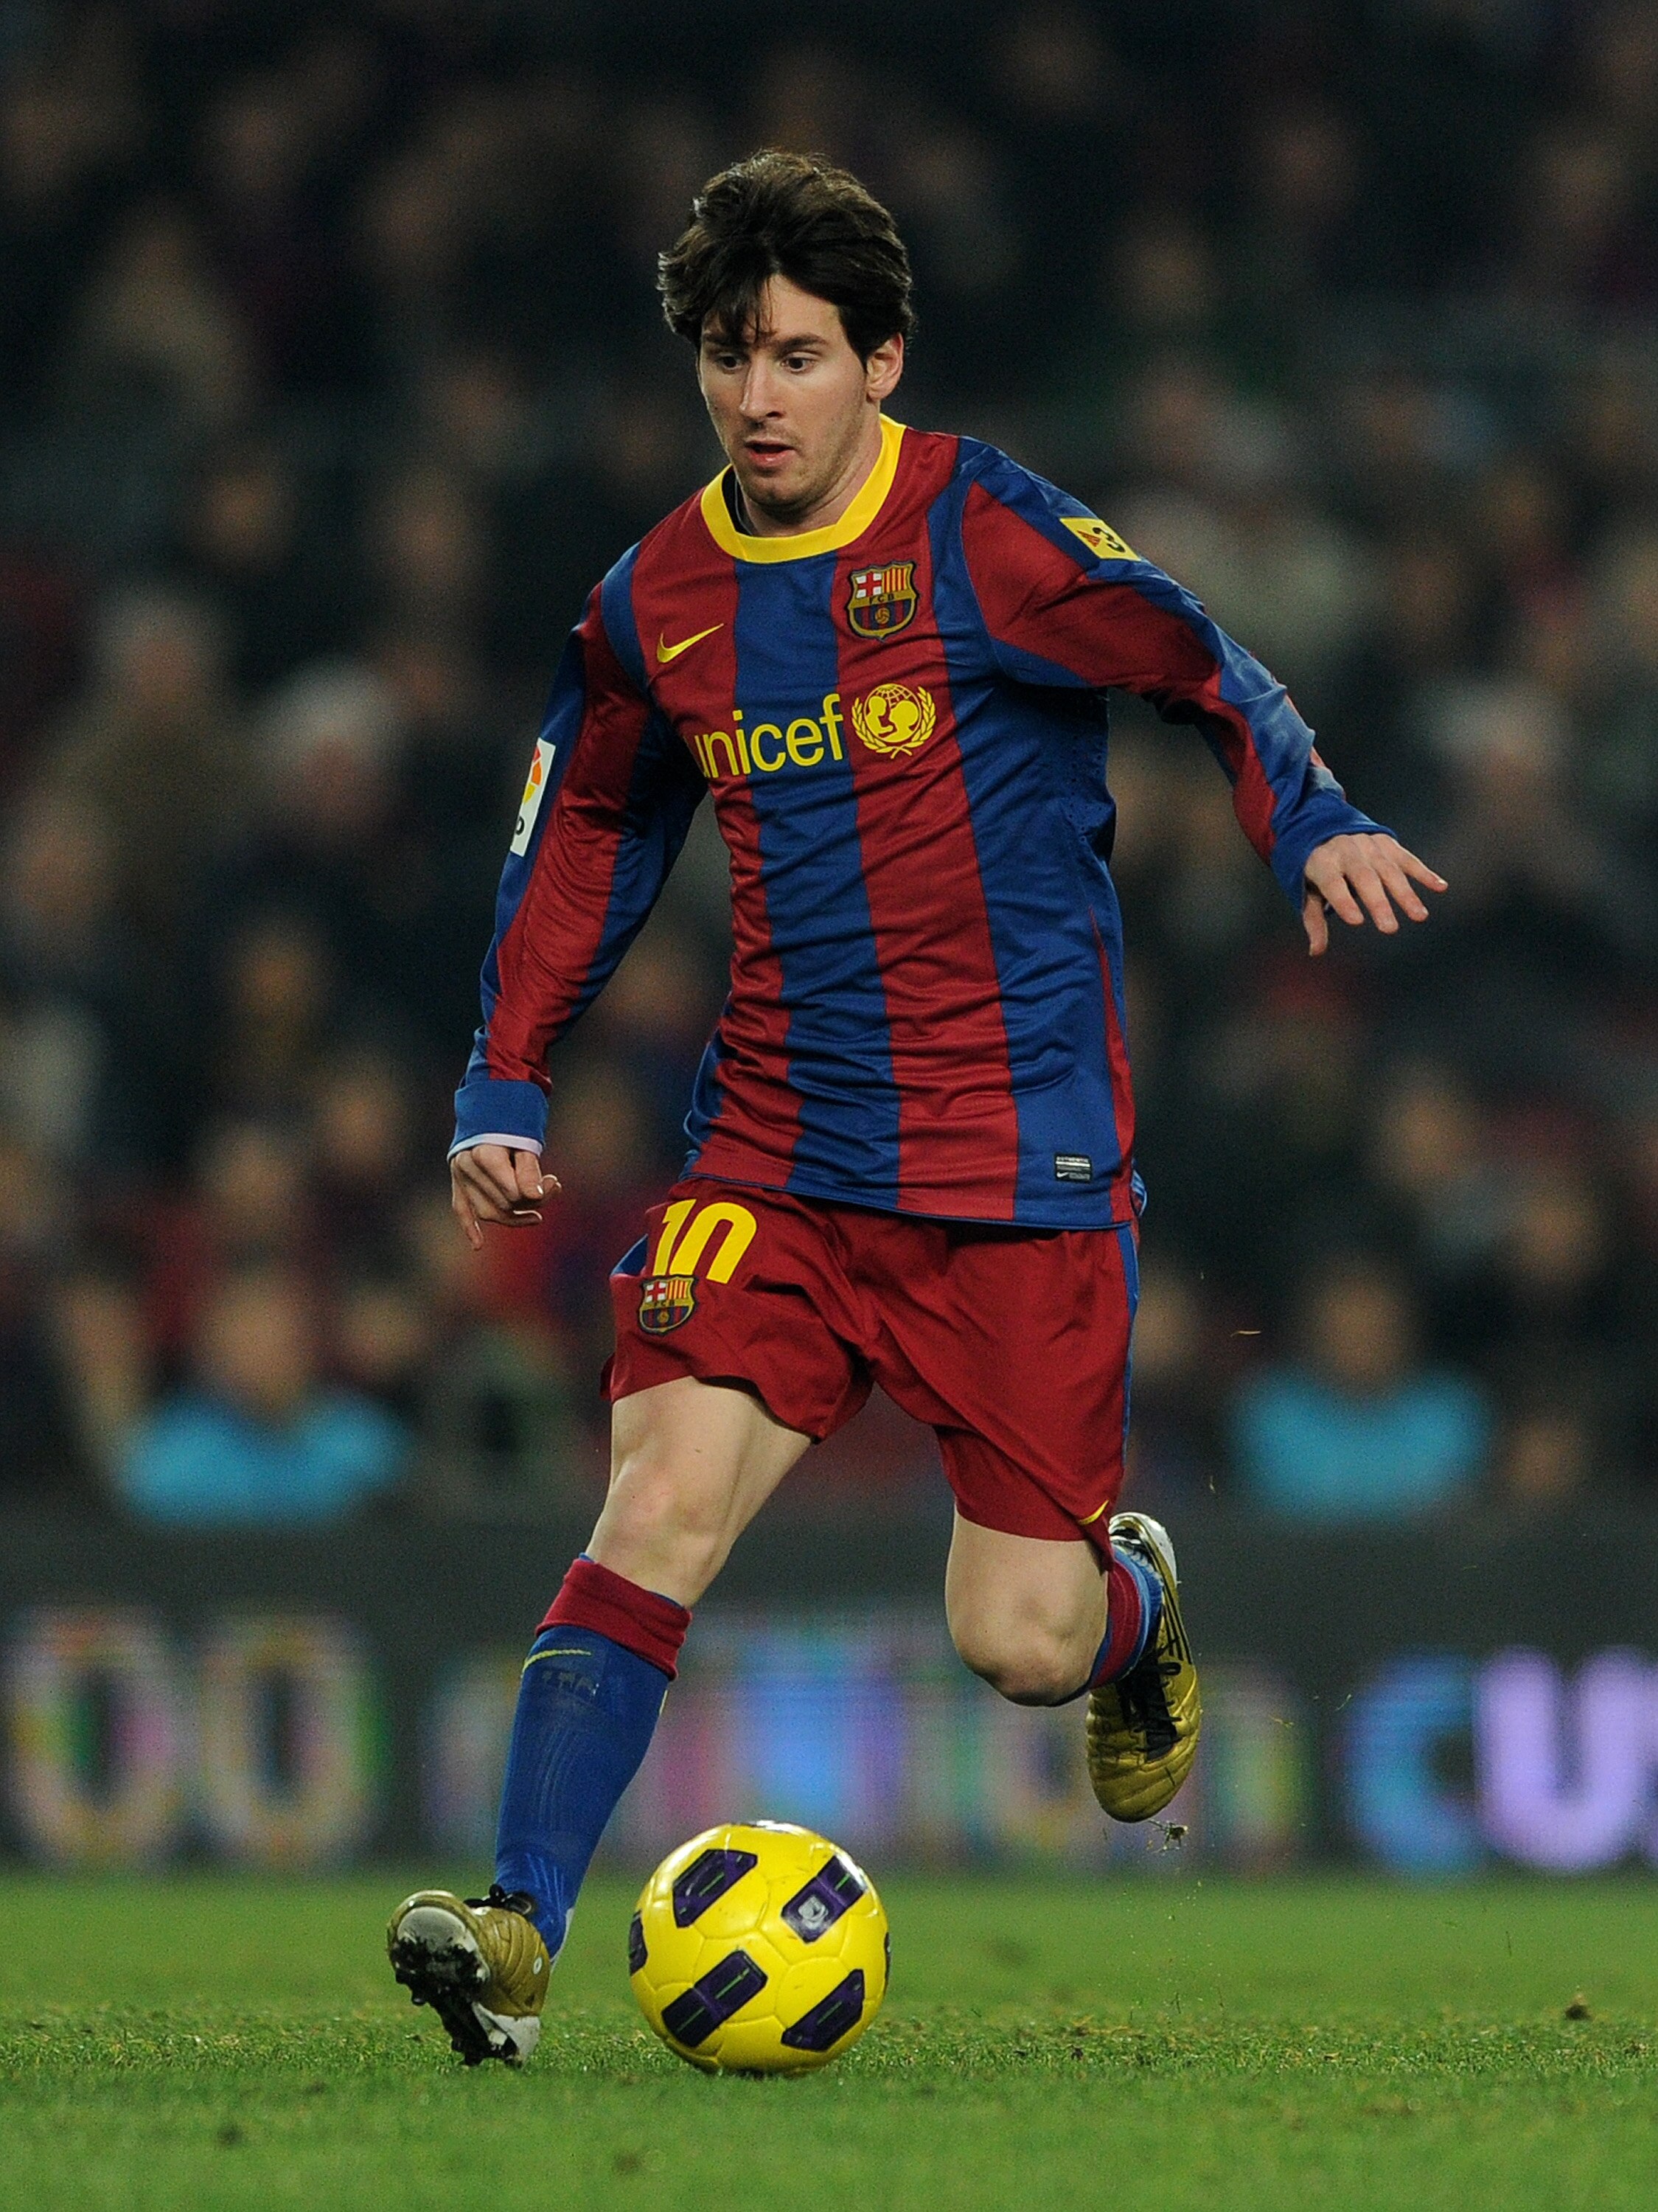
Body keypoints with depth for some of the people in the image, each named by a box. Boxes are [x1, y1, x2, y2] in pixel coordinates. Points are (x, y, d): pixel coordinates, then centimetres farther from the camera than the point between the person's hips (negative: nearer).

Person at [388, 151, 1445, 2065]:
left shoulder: (985, 536, -9)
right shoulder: (656, 606, 5)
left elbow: (1206, 674, -1)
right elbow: (590, 826, 21)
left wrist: (1312, 827, -21)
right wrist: (504, 1085, 14)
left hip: (1021, 1170, -3)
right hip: (776, 1163, 3)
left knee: (1017, 1644, -3)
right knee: (657, 1507, -18)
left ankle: (1134, 1605, 34)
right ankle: (518, 1938, -20)